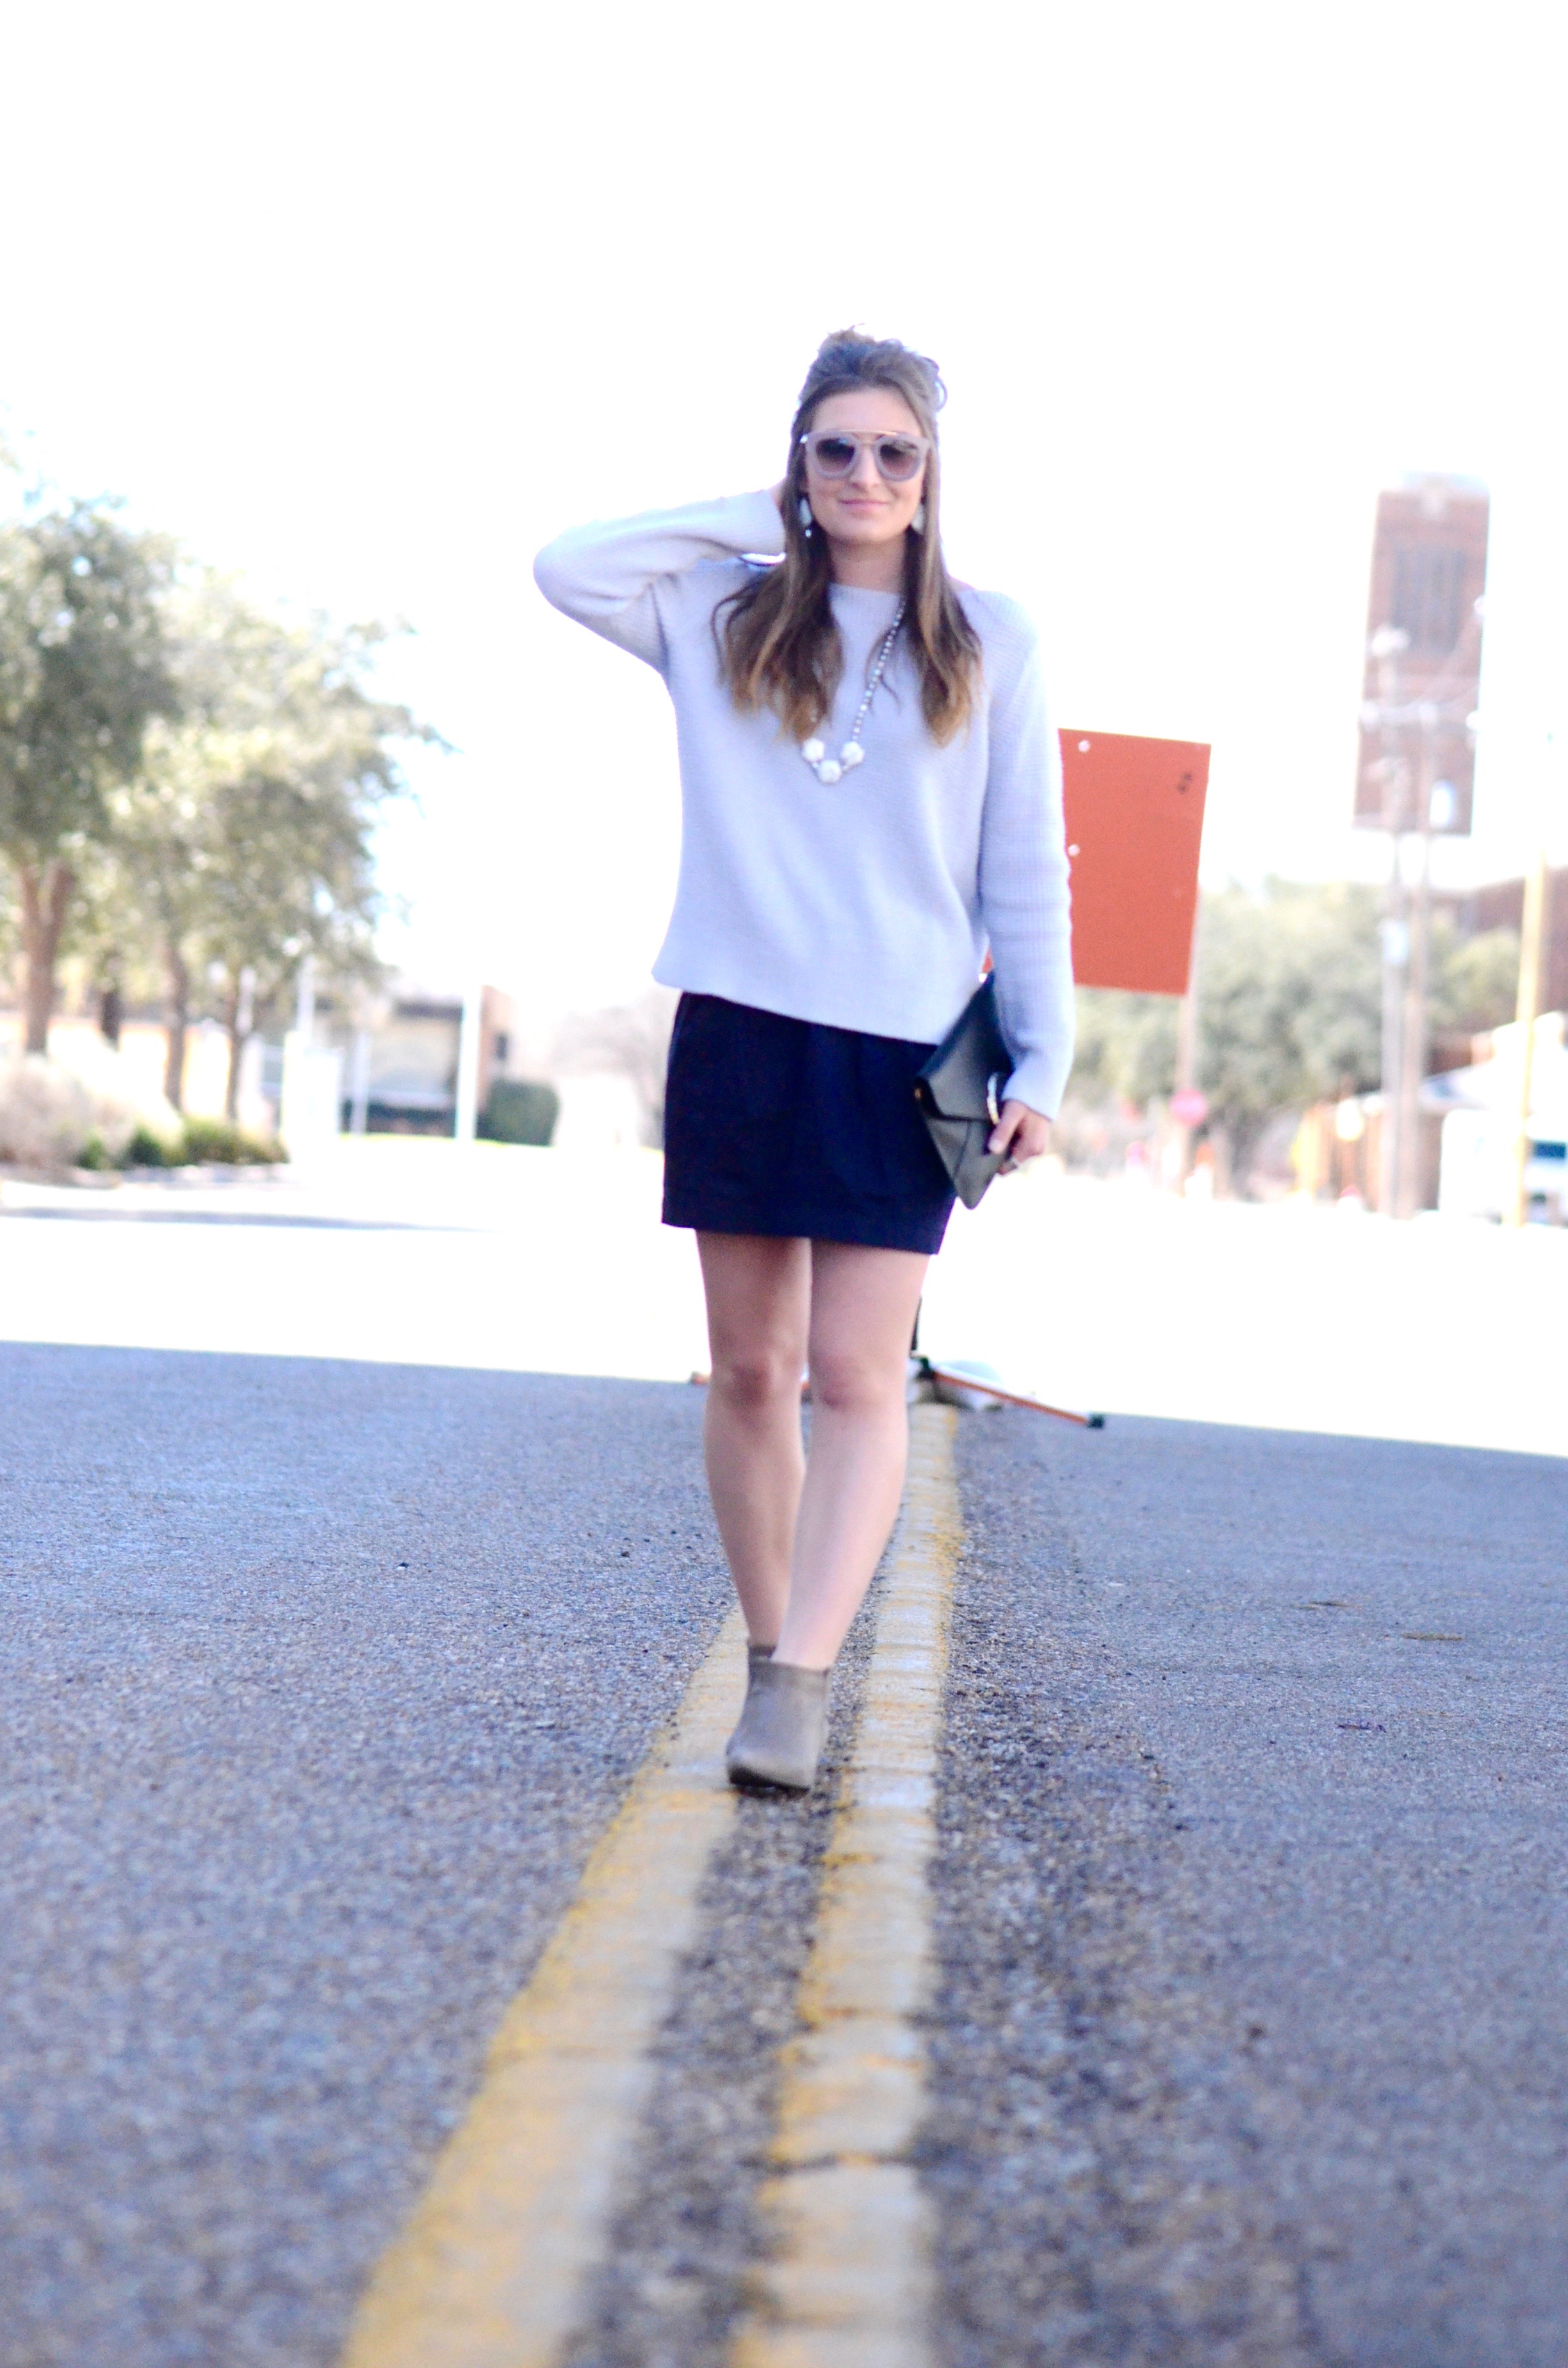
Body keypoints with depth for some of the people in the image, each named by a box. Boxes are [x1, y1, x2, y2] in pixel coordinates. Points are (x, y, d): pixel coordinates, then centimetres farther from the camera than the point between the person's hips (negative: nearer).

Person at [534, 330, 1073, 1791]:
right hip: (739, 1028, 2)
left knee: (856, 1378, -10)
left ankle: (800, 1685, -14)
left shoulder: (989, 643, 6)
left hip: (902, 1050, -2)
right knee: (749, 1371, 6)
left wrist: (1040, 1063, -1)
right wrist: (756, 519, 3)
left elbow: (1026, 874, 6)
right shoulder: (725, 614, 9)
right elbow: (566, 570, -5)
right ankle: (769, 1653, 16)